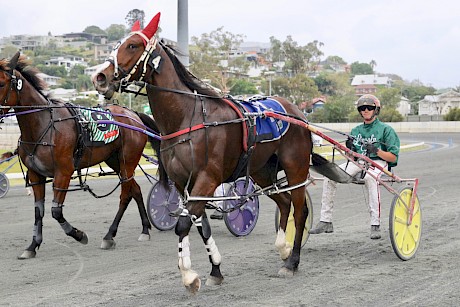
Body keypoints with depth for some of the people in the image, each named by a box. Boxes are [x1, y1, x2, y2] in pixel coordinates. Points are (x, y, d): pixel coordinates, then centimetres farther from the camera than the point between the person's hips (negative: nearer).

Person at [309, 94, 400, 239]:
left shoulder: (385, 129, 7)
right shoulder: (356, 131, 22)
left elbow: (393, 157, 0)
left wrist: (377, 151, -17)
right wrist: (349, 148, -2)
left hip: (378, 161, -5)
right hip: (357, 162, 5)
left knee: (369, 177, -41)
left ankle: (375, 225, -40)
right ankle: (325, 221, -18)